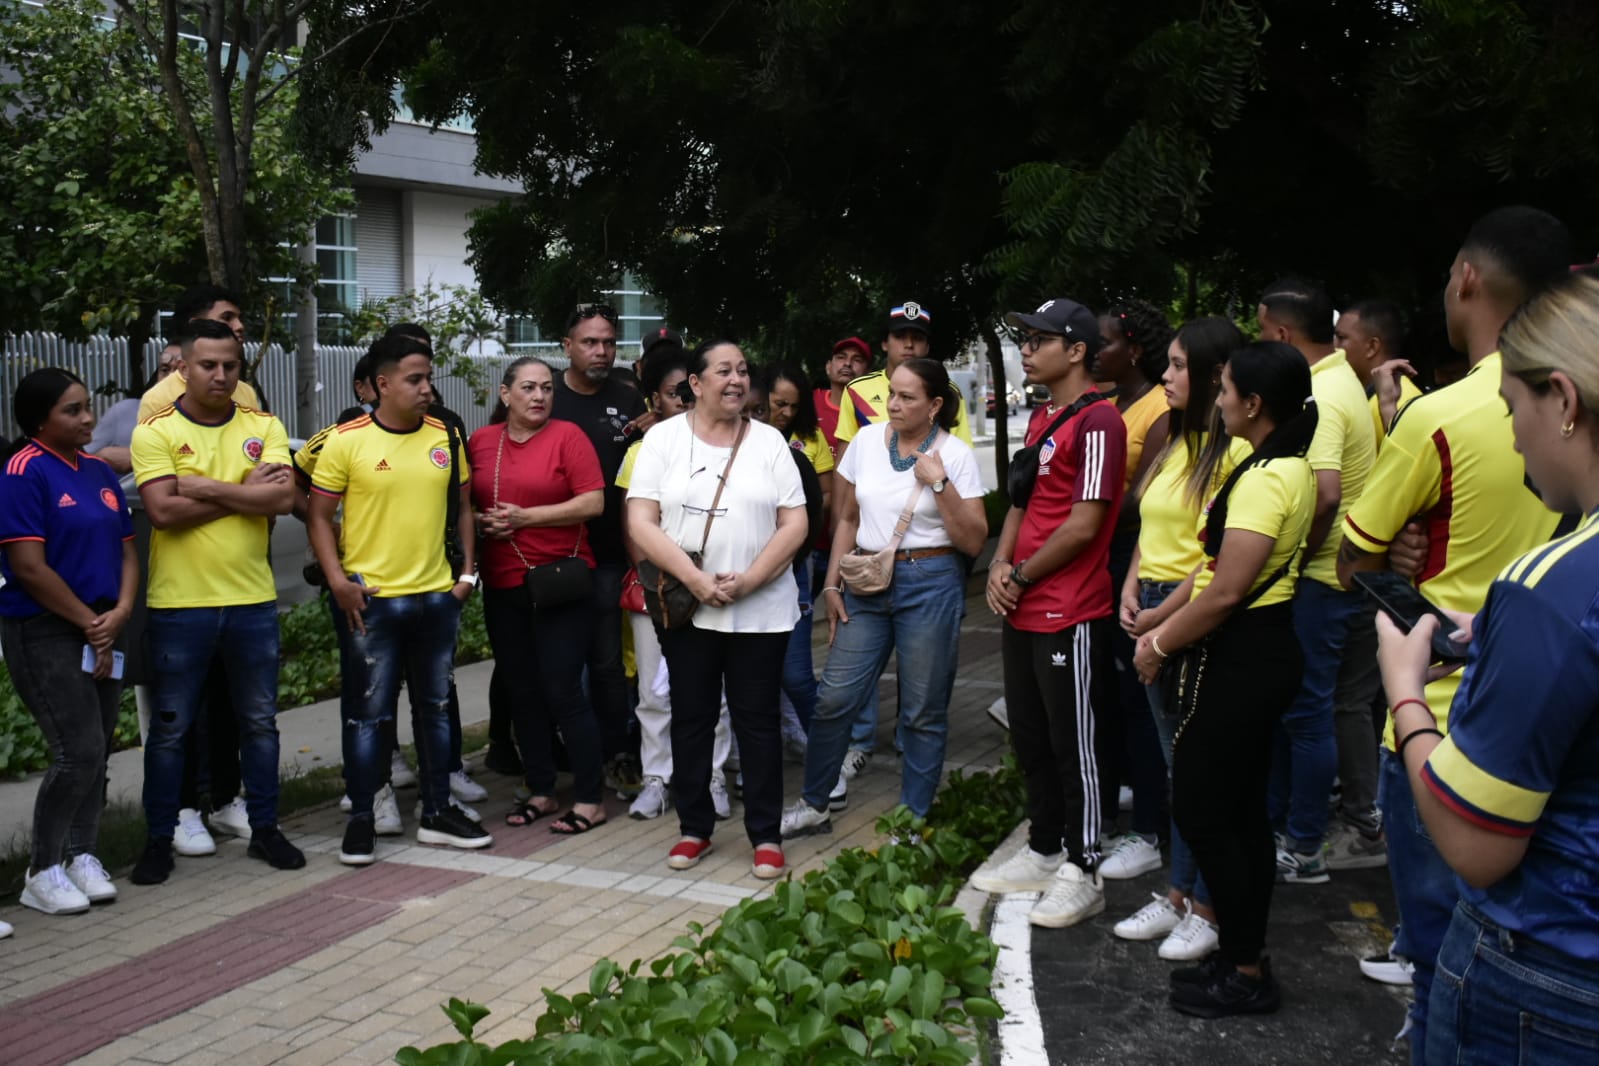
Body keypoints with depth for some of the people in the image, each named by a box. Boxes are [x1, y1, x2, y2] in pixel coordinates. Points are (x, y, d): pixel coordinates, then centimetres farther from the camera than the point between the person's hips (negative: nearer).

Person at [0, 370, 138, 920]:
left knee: (97, 750, 10)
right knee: (79, 752, -9)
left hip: (102, 631, 7)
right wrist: (90, 623, -11)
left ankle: (81, 854, 24)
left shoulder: (100, 472, 10)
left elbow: (126, 549, 13)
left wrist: (119, 612, -4)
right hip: (45, 633, -7)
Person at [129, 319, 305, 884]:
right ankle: (160, 838, 20)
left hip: (252, 600, 3)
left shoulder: (263, 427, 4)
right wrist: (246, 492, -12)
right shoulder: (155, 431, -4)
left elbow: (283, 498, -11)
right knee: (170, 727, 7)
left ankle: (264, 828, 25)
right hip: (180, 604, -3)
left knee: (259, 721, 12)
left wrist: (207, 487, -15)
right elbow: (163, 510, -17)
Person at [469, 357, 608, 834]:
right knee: (522, 692, 11)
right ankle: (540, 792, 24)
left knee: (563, 691, -5)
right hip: (502, 585, 5)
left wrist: (525, 517, -15)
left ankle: (590, 799, 6)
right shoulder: (480, 442, 8)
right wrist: (482, 522, -6)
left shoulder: (567, 436, -5)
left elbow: (594, 502, -12)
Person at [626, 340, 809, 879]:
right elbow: (640, 522, -5)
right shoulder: (663, 437, 2)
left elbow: (794, 524, -1)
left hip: (761, 610, 0)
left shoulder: (769, 441, 4)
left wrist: (748, 580, -13)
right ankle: (694, 828, 22)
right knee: (691, 719, 9)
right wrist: (694, 580, -15)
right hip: (687, 608, 0)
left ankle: (766, 835, 13)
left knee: (757, 720, 4)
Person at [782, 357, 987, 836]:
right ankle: (813, 805, 19)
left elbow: (973, 541, -7)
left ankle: (914, 819, 18)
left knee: (923, 713, 5)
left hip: (930, 584, -3)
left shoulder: (955, 454, -4)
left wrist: (939, 483, -16)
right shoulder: (867, 441, 5)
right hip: (868, 581, 3)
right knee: (834, 698, 2)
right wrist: (832, 584, 8)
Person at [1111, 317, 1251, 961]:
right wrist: (1131, 590, 4)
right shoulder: (1177, 443, 14)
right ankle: (1177, 895, 26)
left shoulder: (1234, 450, -16)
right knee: (1177, 763, 16)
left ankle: (1209, 910, 14)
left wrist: (1162, 615, -15)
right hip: (1153, 614, 9)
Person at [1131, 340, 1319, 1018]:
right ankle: (1246, 956, 26)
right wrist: (1162, 626, 10)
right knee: (1241, 809, 16)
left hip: (1238, 656, -10)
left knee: (1199, 809, 0)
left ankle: (1245, 973, 10)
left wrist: (1161, 645, -10)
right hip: (1263, 649, 10)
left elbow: (1226, 590, -24)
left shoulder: (1264, 479, -22)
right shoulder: (1292, 469, 11)